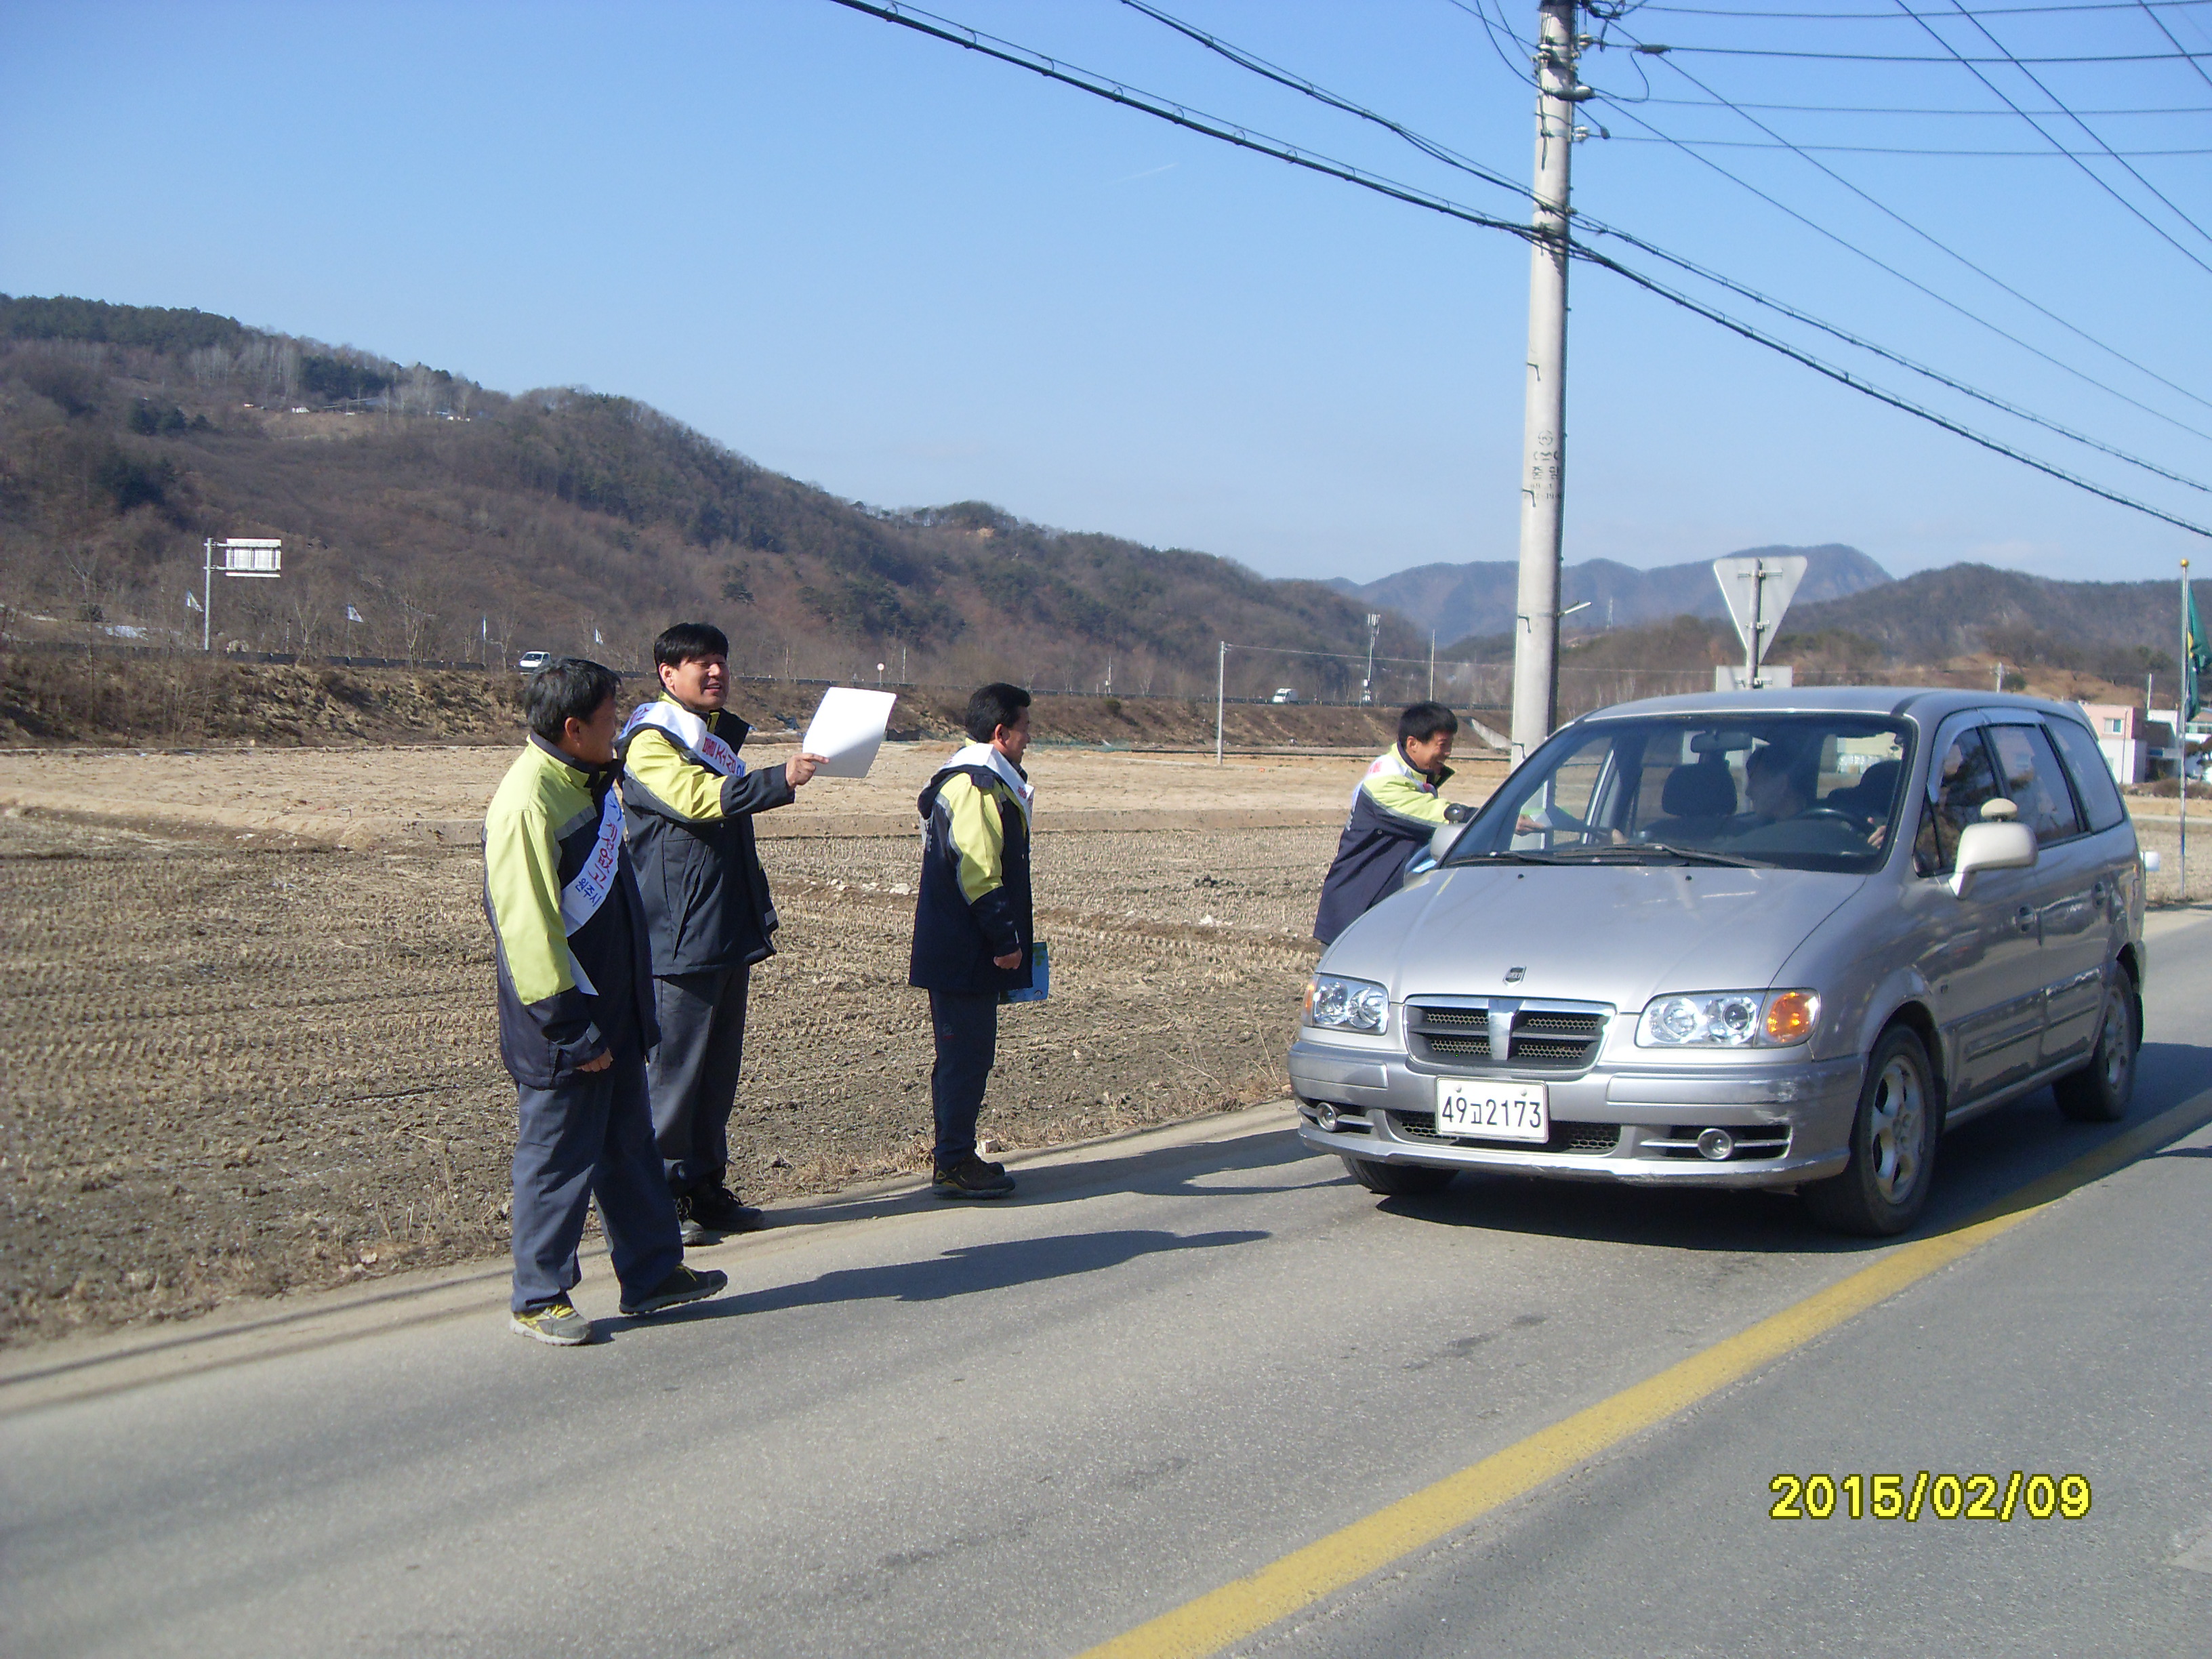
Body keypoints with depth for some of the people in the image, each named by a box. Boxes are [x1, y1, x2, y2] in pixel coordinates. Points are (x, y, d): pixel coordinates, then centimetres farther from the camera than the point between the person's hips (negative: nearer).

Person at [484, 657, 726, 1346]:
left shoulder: (589, 784, 10)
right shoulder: (527, 802, -20)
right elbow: (530, 926, -22)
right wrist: (573, 1030, -20)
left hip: (614, 1012, 9)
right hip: (565, 1029, -9)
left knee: (630, 1142, 17)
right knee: (559, 1159, 2)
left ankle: (653, 1271, 28)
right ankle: (539, 1298, 14)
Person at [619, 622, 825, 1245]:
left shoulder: (720, 737, 19)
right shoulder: (652, 741, -9)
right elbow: (697, 799, -28)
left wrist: (756, 922, 26)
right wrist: (779, 780, -39)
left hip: (729, 935, 9)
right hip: (679, 936, -9)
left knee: (719, 1066, 12)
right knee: (675, 1065, -5)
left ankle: (707, 1188, 20)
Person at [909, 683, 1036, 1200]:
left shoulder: (981, 780, 19)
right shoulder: (976, 785, -17)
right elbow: (979, 873, -22)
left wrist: (1006, 938, 24)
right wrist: (1005, 939, -20)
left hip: (963, 951, 11)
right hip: (965, 954, -11)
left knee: (967, 1053, 15)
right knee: (966, 1054, -6)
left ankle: (955, 1156, 23)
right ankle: (954, 1165, -1)